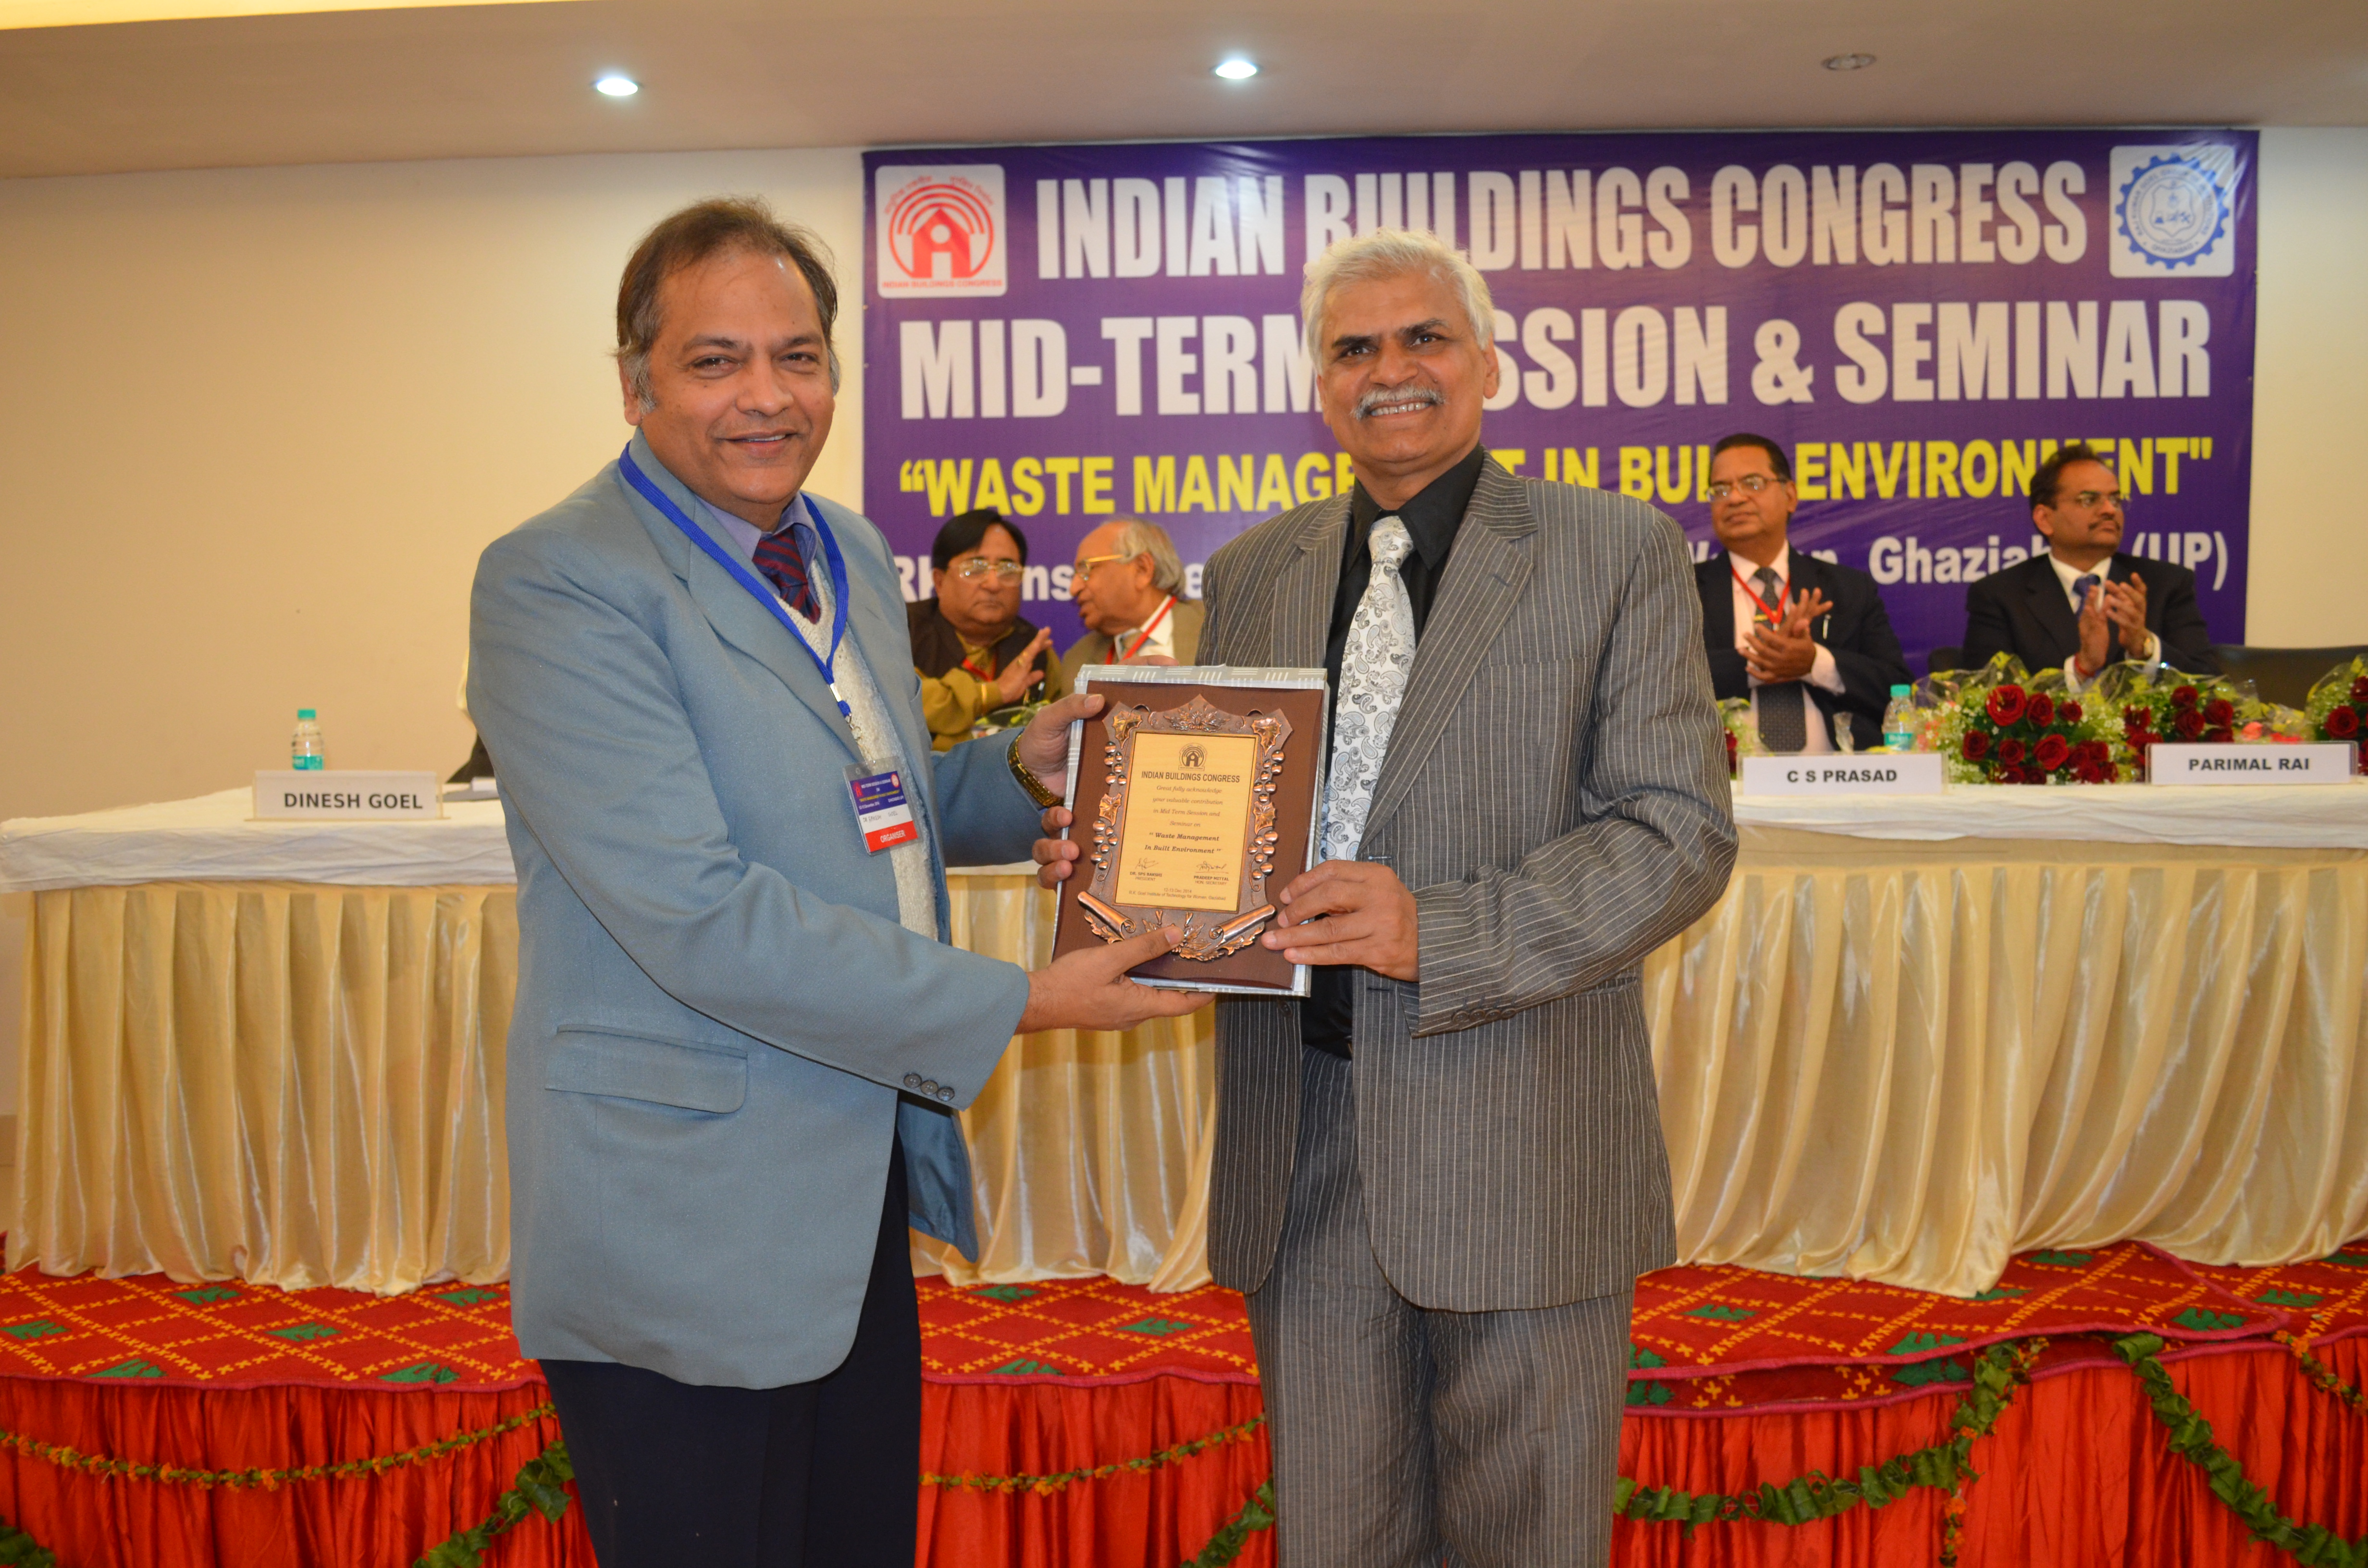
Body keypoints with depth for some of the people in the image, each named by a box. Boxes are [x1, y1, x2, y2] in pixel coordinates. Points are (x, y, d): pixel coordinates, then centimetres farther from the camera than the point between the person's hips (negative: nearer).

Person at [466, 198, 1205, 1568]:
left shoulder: (853, 554, 9)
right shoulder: (554, 583, -17)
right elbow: (698, 914, -24)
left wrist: (1021, 770, -1)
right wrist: (1016, 1004, -21)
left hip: (861, 1194, 8)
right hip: (685, 1234, -7)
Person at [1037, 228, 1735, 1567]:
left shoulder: (1622, 552, -1)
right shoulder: (1253, 571, 11)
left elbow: (1681, 832, -9)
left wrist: (1441, 932, -22)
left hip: (1522, 1141, -3)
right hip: (1298, 1146, 4)